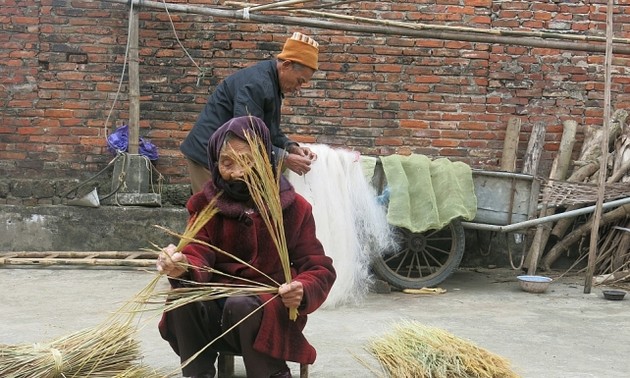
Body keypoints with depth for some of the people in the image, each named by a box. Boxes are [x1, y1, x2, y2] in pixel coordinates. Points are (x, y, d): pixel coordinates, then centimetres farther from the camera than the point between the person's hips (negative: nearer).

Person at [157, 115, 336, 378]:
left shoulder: (293, 207, -1)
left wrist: (302, 291, -29)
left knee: (241, 306, -35)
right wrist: (183, 267, -39)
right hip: (216, 313, 2)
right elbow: (198, 255, -13)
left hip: (269, 314, -2)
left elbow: (320, 269, -5)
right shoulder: (205, 203, 3)